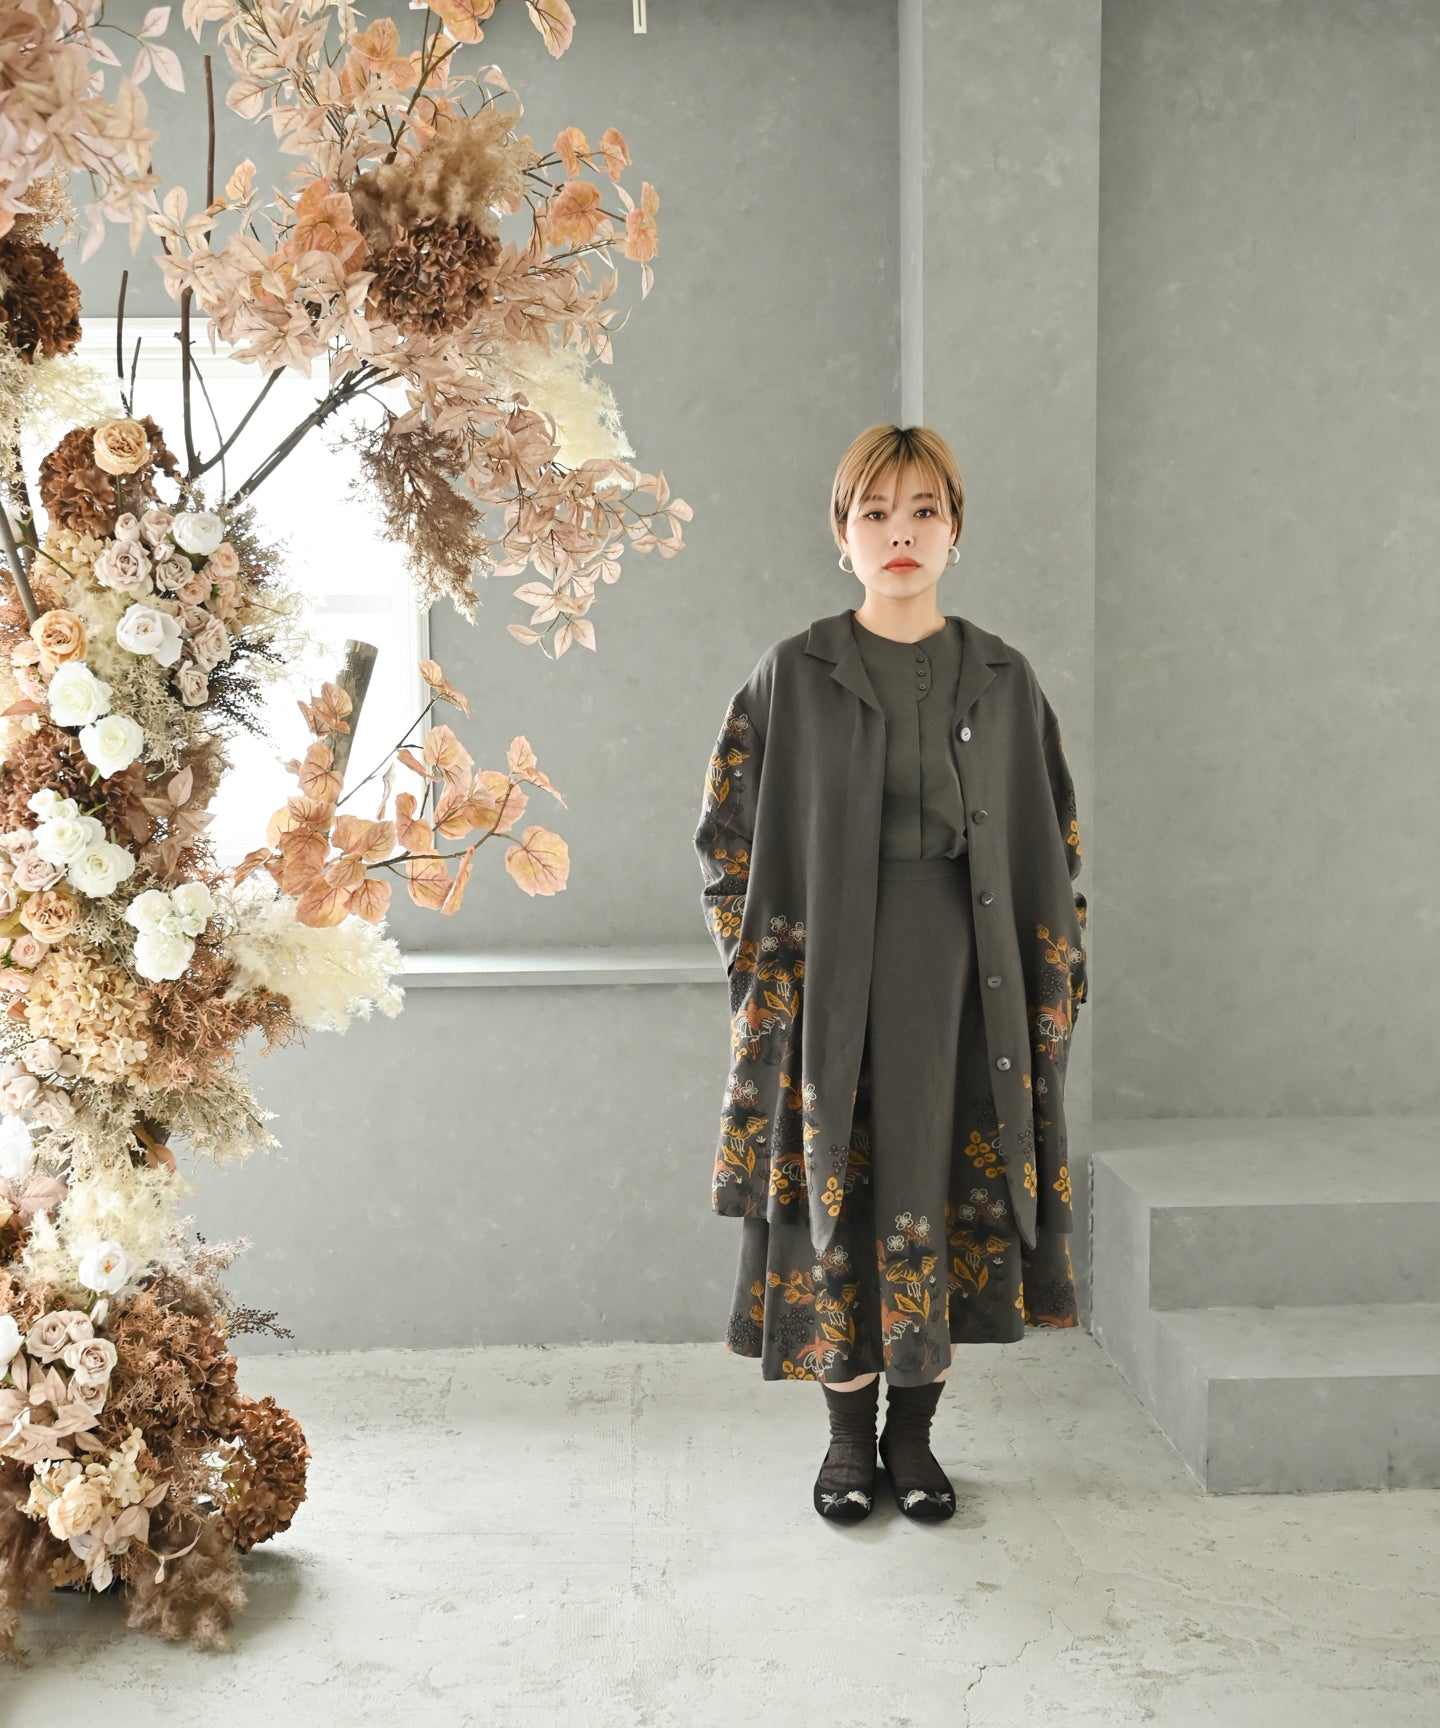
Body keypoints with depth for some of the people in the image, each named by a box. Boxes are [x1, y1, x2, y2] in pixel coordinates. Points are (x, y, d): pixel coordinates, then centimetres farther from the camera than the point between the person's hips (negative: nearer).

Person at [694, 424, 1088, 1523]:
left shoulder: (1004, 679, 5)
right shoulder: (794, 676, 1)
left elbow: (1049, 843, 8)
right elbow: (731, 835, 3)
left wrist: (1052, 979, 1)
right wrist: (767, 971, -5)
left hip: (963, 975, 2)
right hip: (833, 976, -1)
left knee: (947, 1191, 6)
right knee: (840, 1194, 4)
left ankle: (915, 1432, 22)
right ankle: (849, 1435, 21)